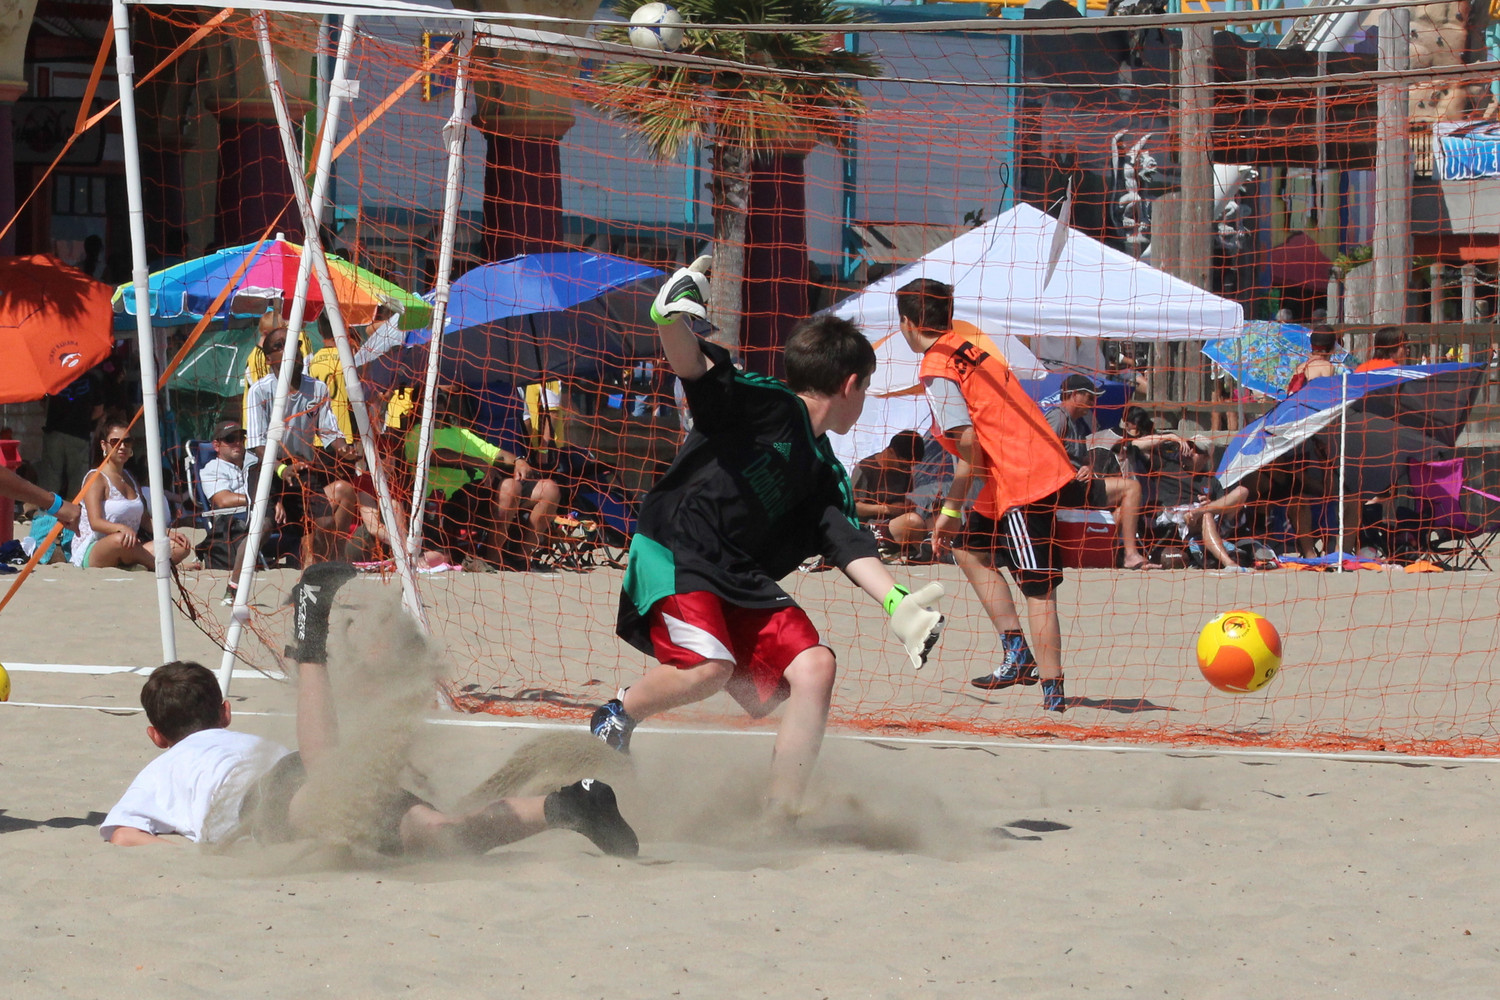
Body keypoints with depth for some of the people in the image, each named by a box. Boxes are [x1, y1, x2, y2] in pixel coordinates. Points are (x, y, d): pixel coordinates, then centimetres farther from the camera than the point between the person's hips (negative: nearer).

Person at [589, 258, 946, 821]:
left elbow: (848, 544, 9)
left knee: (814, 667, -9)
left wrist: (896, 603, -7)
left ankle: (779, 817, -5)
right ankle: (618, 717, 1)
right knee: (710, 667, -30)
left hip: (746, 583, 8)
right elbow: (695, 368, -19)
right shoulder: (765, 404, -5)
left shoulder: (826, 474, 18)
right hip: (675, 555, -8)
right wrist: (671, 317, -41)